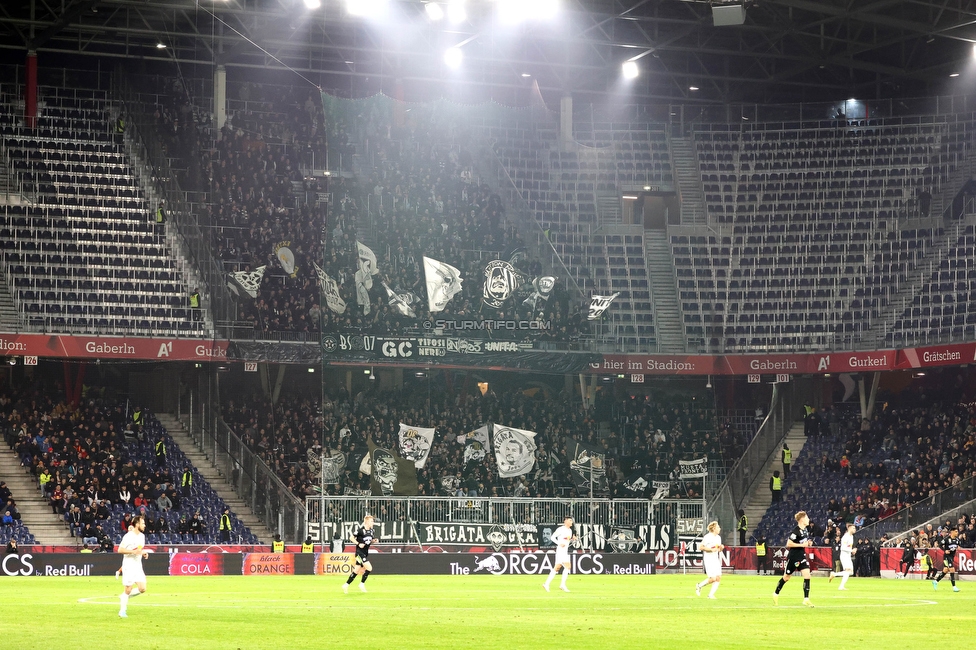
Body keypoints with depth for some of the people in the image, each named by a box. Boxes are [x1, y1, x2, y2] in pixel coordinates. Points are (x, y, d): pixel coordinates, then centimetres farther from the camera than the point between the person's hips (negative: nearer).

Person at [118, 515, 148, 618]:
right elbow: (120, 550, -16)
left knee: (142, 589, -2)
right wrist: (134, 551, -23)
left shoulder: (142, 536, 11)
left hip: (138, 566, 7)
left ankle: (124, 597, 19)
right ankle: (122, 611, 12)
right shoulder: (128, 536, -14)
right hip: (128, 566, -7)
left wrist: (143, 553, 4)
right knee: (128, 589, -2)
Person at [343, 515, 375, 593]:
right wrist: (358, 544, -20)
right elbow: (351, 538, -10)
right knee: (369, 568, -16)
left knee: (357, 570, 10)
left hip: (366, 553, 8)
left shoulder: (371, 530, 8)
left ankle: (346, 585, 19)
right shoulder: (361, 530, -14)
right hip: (360, 552, -8)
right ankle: (362, 584, 0)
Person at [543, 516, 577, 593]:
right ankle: (563, 584, -14)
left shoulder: (570, 530, 16)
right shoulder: (561, 529, -9)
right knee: (567, 566, -17)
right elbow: (552, 537, -9)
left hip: (566, 551, 9)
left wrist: (573, 539, 4)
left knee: (556, 568, 9)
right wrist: (559, 543, -20)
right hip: (560, 550, -9)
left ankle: (546, 584, 13)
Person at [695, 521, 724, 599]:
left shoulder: (718, 537, 14)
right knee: (712, 578, -13)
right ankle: (699, 585, 11)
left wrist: (721, 548, -1)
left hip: (716, 559, 8)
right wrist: (711, 549, -20)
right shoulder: (707, 537, -11)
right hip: (708, 559, -8)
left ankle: (711, 594, 4)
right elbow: (701, 547, -12)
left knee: (718, 577, -4)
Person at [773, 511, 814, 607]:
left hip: (802, 556, 7)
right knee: (787, 577, 8)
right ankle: (776, 594, 30)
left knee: (807, 575, -9)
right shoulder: (796, 531, -20)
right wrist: (802, 545, -23)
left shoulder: (805, 530, 6)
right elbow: (788, 544, -21)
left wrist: (808, 543, 1)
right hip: (793, 556, -7)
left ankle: (806, 599, -8)